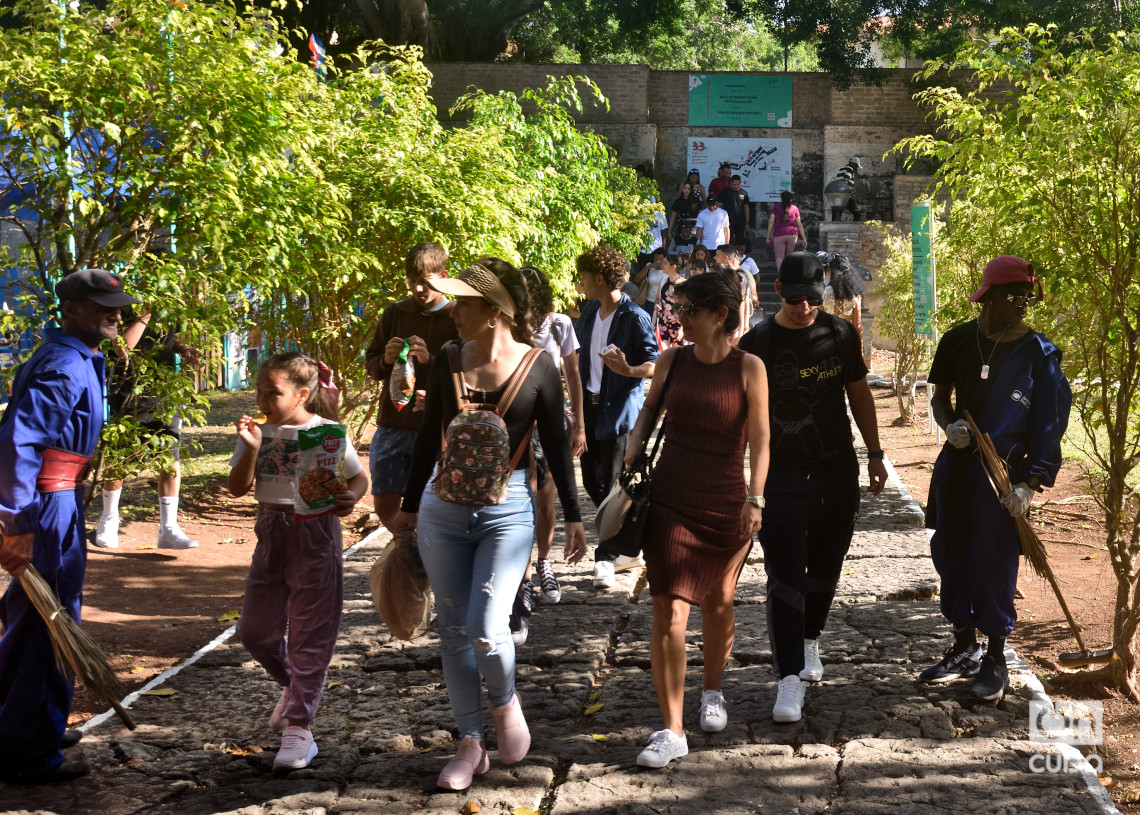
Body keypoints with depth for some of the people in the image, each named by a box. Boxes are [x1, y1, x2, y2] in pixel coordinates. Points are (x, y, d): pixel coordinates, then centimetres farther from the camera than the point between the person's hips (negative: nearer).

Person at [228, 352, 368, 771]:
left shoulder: (325, 432, -8)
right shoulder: (259, 431, 3)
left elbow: (359, 477, -3)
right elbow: (238, 487, -2)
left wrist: (349, 497, -24)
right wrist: (252, 449, -17)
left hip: (314, 534, -5)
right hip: (270, 532, 5)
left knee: (308, 634, -1)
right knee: (254, 631, 10)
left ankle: (299, 728, 4)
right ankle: (294, 685, 38)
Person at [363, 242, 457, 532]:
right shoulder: (395, 313, 9)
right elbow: (370, 364, 14)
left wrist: (430, 360, -20)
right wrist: (386, 360, -9)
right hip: (391, 426, 3)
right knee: (385, 505, 5)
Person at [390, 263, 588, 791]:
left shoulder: (537, 367, -5)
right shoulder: (449, 362, 2)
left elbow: (556, 445, 2)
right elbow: (428, 438, 12)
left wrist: (573, 517, 2)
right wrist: (409, 505, 17)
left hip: (507, 509, -3)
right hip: (443, 508, 4)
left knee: (486, 630, -14)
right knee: (454, 629, 7)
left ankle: (505, 703, 18)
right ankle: (470, 744, 19)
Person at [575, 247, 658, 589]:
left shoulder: (635, 318, -13)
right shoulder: (590, 312, 10)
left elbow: (656, 365, -15)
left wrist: (628, 370, -32)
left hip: (619, 410, -8)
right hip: (590, 406, 8)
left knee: (611, 486, -6)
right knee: (592, 482, 11)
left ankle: (606, 560, 2)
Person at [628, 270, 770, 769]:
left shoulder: (748, 368, -7)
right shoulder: (672, 360, 1)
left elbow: (759, 438, -6)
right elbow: (649, 409, 17)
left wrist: (755, 499, -13)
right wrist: (634, 447, 2)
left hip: (726, 505, -1)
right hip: (670, 502, 1)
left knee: (717, 604, 16)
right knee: (668, 613, -8)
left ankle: (712, 692, 43)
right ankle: (671, 732, -5)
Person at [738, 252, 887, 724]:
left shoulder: (840, 335, 3)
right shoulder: (758, 343, -6)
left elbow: (859, 394, 15)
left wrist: (874, 453, 13)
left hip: (837, 472, 4)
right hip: (782, 474, -3)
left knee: (826, 569, 15)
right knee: (786, 576, -8)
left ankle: (809, 641, 40)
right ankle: (790, 677, -7)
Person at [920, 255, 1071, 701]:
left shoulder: (1039, 353, -8)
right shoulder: (959, 341, 2)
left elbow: (1048, 424, -8)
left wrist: (1028, 484, -15)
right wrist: (949, 425, -7)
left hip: (1003, 471, -4)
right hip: (956, 464, 4)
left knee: (993, 562, -1)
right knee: (951, 553, 12)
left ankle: (995, 660, 16)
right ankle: (964, 649, 29)